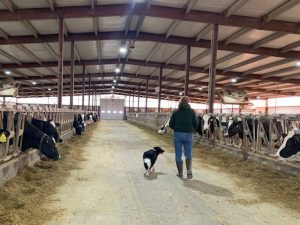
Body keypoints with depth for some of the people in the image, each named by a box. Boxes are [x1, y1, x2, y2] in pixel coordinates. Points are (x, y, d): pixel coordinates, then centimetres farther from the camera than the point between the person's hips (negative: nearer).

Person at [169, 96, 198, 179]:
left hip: (178, 134, 0)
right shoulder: (191, 111, 1)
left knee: (178, 154, 9)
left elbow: (171, 124, 0)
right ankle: (189, 171, 0)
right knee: (188, 154, 14)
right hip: (188, 135, 1)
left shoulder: (176, 112, 1)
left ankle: (180, 173, 13)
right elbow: (196, 123, -1)